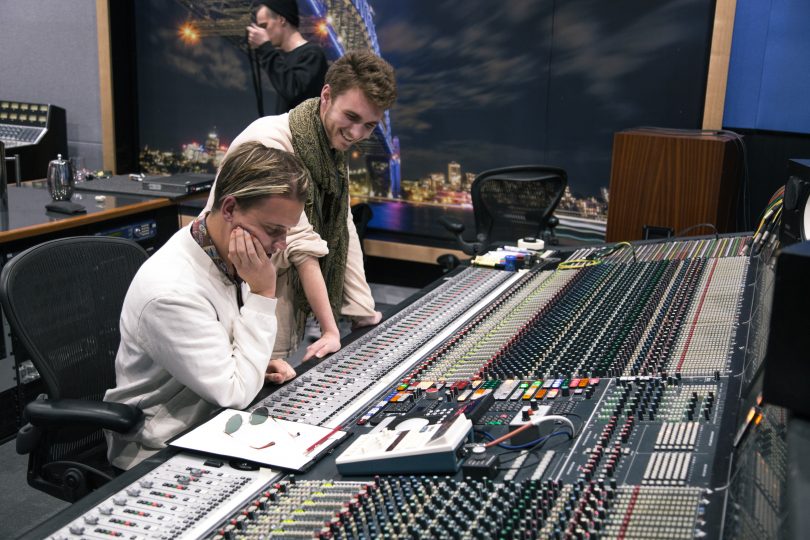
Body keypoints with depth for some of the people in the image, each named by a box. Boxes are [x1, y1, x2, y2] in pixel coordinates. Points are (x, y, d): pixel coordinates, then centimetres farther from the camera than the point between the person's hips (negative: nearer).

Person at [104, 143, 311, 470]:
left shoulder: (223, 250, -4)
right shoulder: (172, 291, -29)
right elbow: (236, 393, -23)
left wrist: (258, 365, -4)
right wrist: (262, 293, -25)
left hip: (215, 414, 8)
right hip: (163, 451, -7)